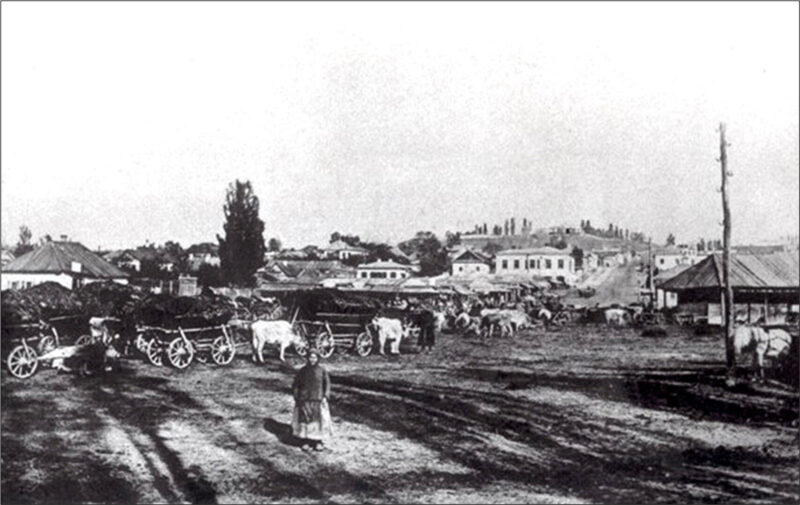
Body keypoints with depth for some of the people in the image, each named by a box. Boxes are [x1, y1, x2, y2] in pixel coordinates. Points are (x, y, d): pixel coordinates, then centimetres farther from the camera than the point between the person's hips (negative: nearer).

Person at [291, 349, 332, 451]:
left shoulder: (322, 370, -2)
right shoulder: (303, 371, 1)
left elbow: (327, 383, 3)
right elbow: (295, 385, 8)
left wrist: (325, 397, -7)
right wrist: (296, 397, 0)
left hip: (318, 400, -1)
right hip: (304, 400, 1)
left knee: (319, 419, -1)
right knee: (305, 419, 1)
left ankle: (319, 441, 12)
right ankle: (306, 442, 10)